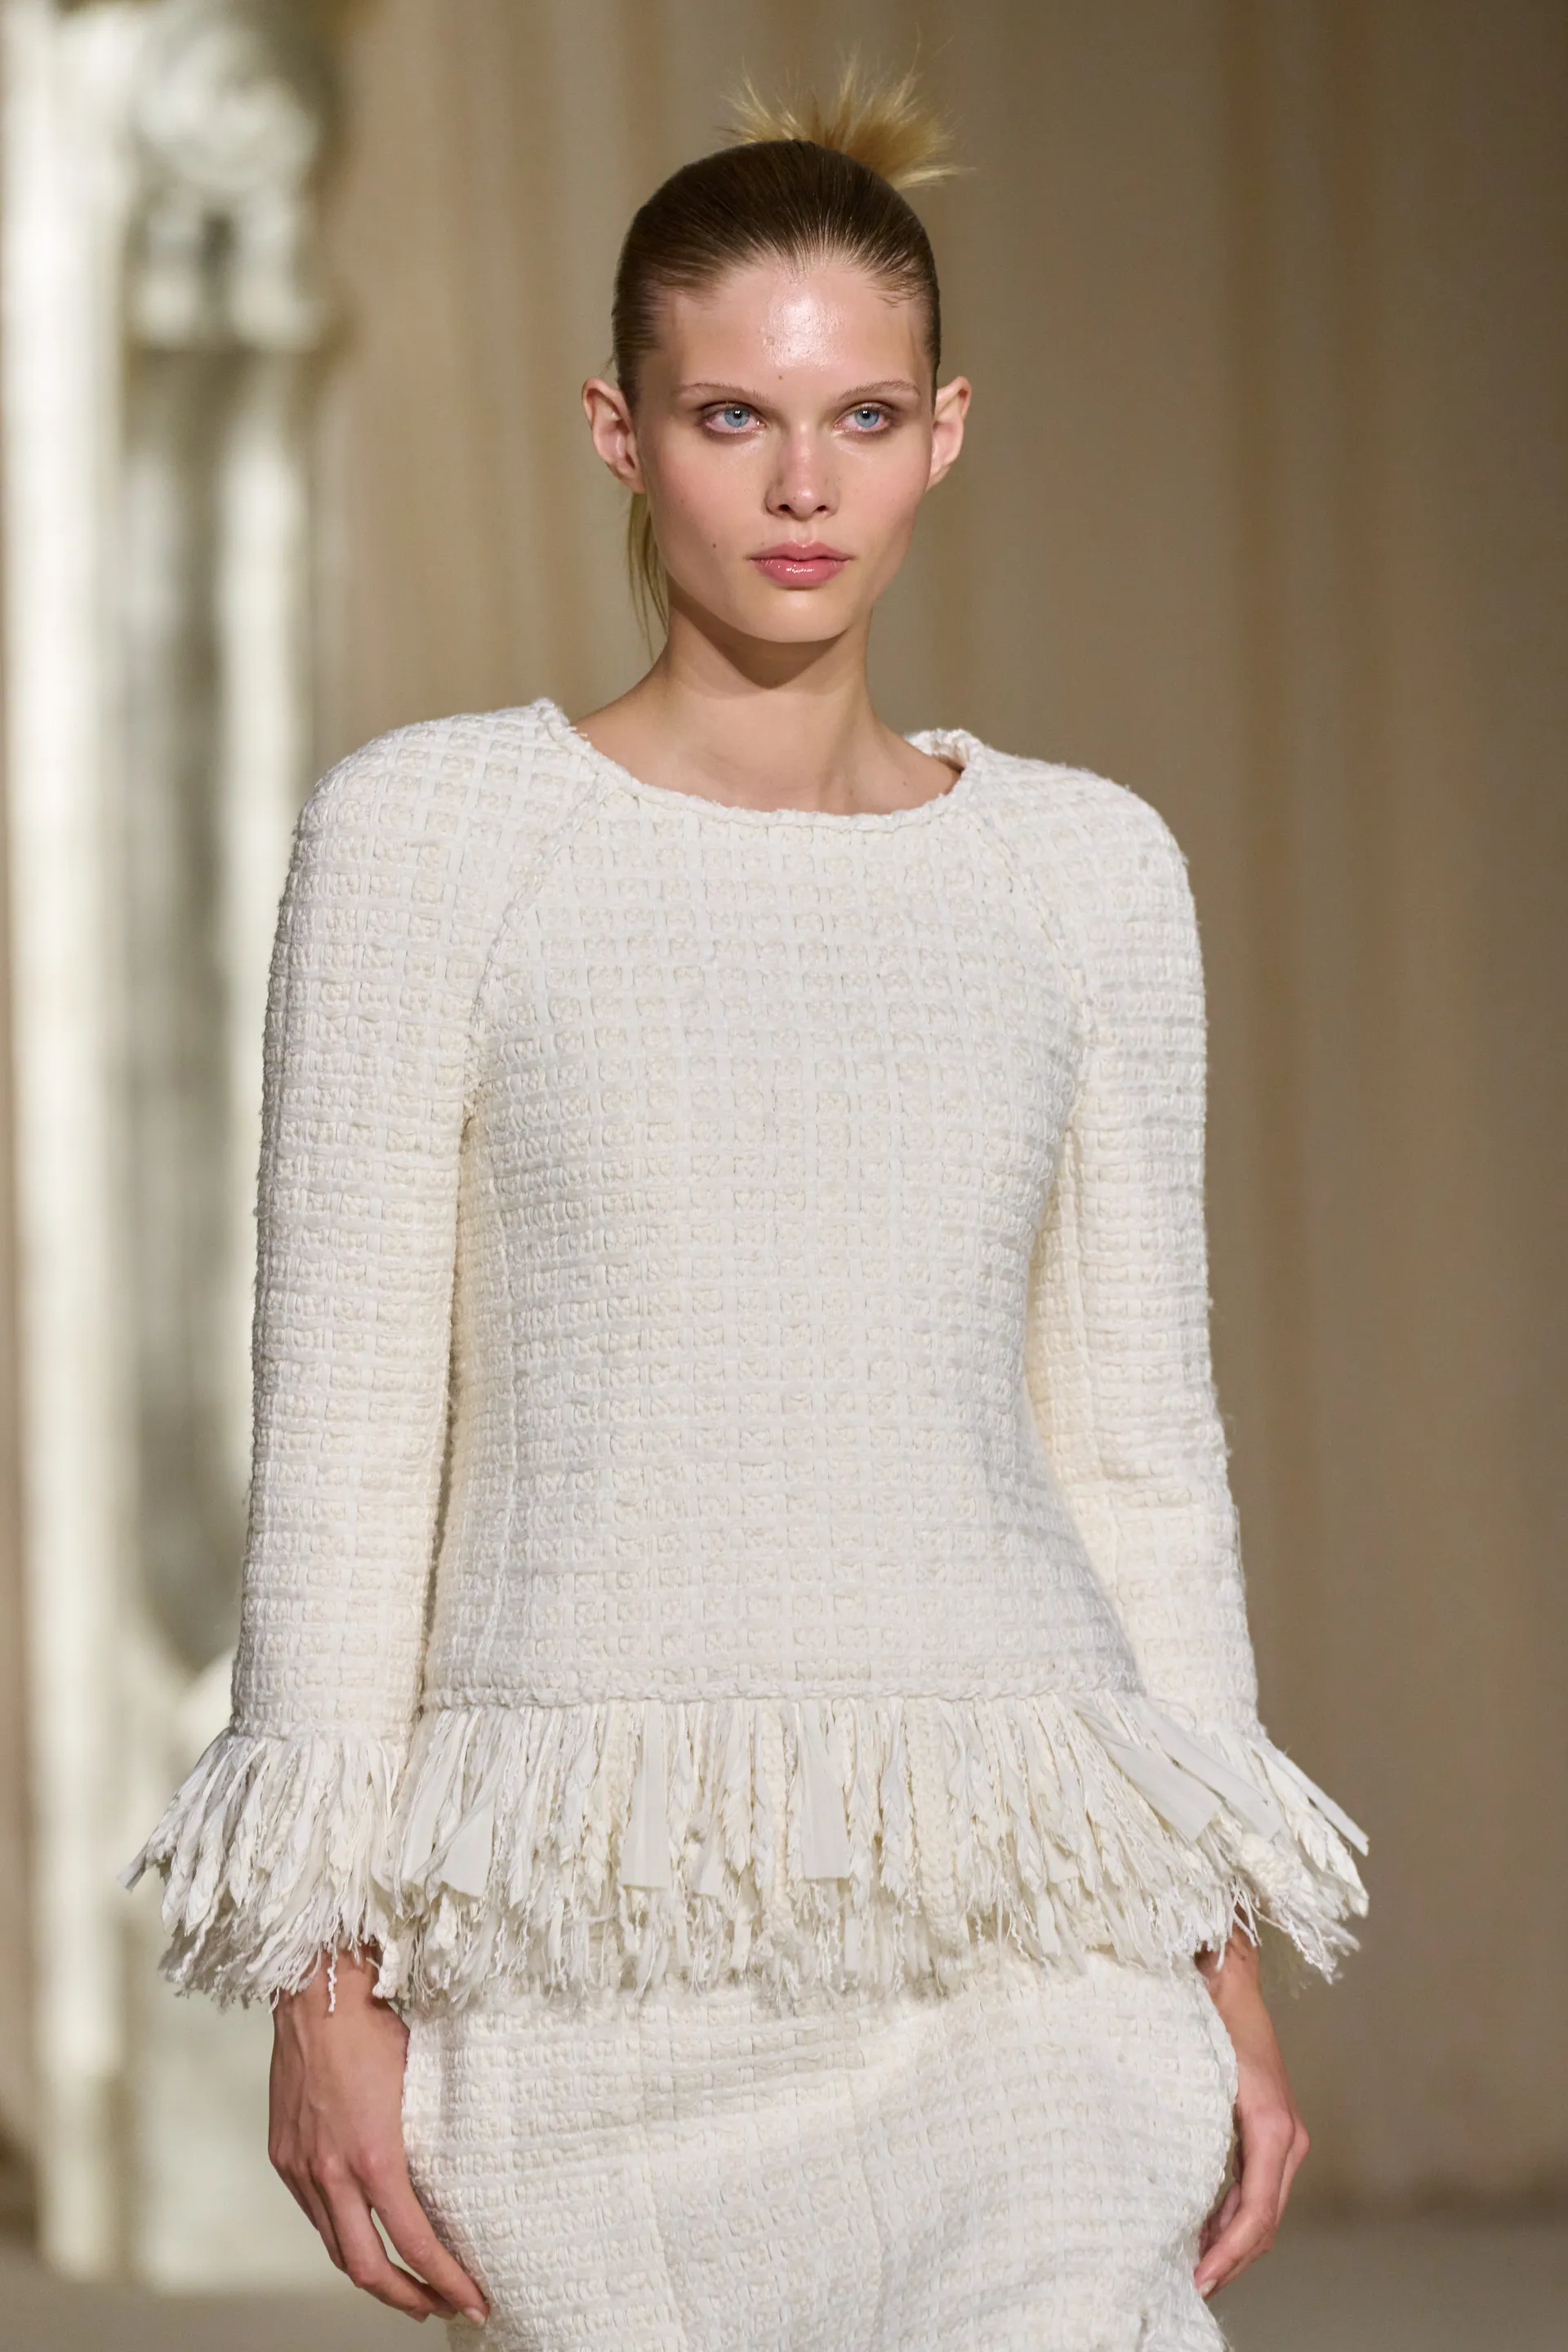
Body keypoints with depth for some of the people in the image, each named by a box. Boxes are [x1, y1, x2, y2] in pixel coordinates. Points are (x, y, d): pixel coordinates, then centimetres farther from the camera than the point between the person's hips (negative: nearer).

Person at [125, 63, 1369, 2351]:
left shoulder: (1086, 867, 9)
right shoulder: (434, 830, 1)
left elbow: (1140, 1435, 12)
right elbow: (343, 1417, 0)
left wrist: (1231, 1955, 9)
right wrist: (326, 1971, -3)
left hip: (1007, 1932, 1)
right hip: (592, 1931, -1)